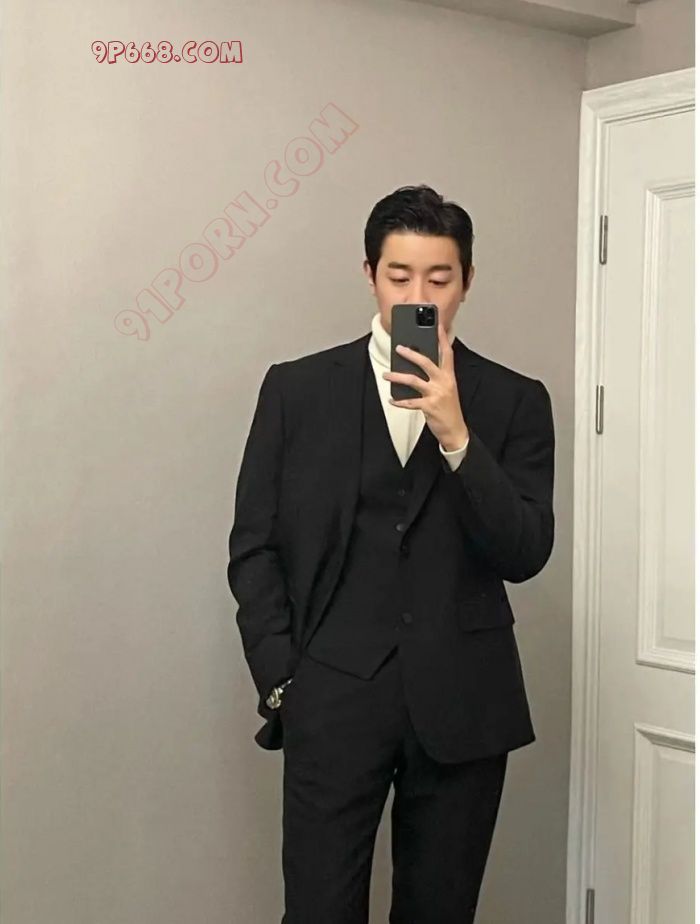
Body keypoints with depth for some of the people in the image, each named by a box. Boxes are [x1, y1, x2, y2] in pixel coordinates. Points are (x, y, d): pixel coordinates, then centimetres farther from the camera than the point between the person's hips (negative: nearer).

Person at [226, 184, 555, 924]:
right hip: (332, 697, -1)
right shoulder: (296, 388, 4)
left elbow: (526, 555, -5)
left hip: (462, 703, 1)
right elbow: (253, 548, 5)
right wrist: (282, 682, -3)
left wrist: (456, 435, -16)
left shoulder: (514, 400, 4)